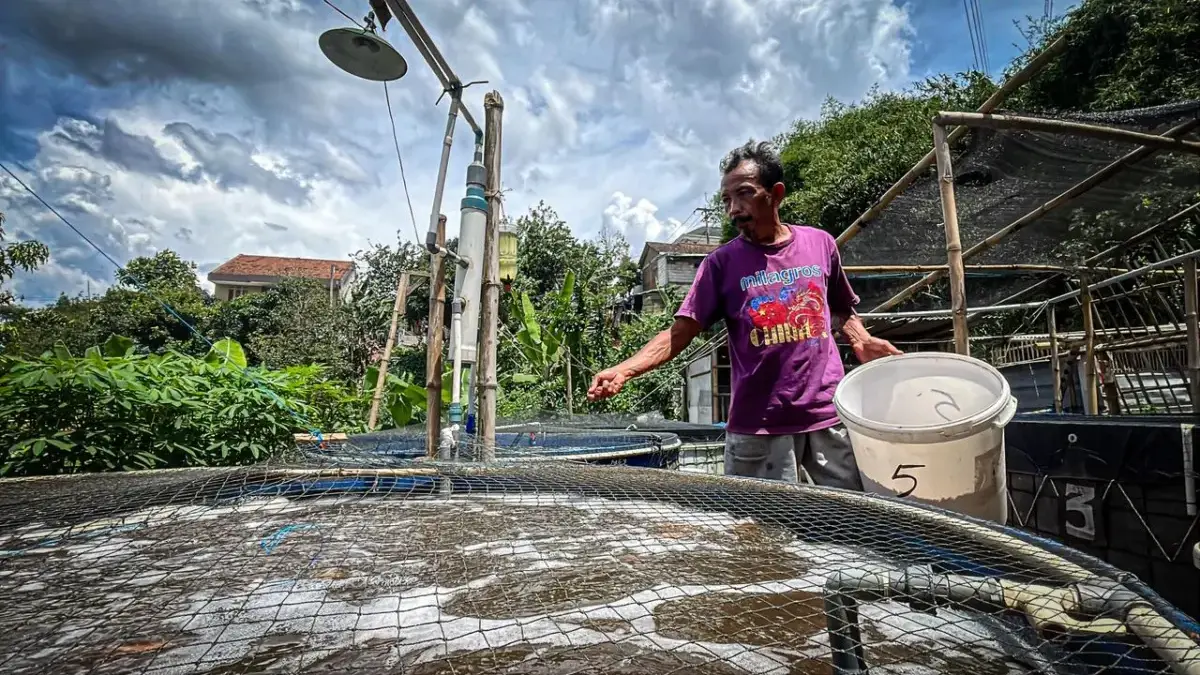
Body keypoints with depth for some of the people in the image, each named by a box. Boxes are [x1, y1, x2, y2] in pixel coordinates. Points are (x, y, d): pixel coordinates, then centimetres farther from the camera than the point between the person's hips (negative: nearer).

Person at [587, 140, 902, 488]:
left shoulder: (820, 243, 5)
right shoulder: (721, 263, -2)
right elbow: (681, 331, -9)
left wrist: (862, 341, 0)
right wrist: (624, 370, -23)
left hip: (829, 416, 3)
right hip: (757, 428, -2)